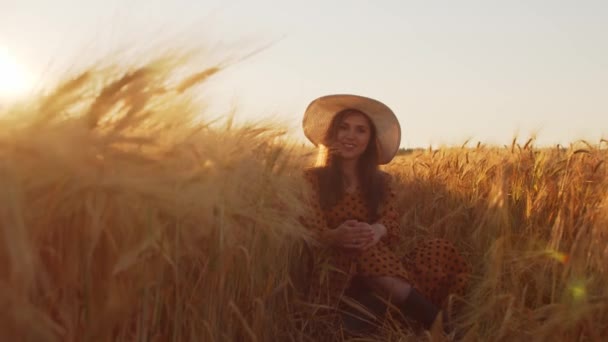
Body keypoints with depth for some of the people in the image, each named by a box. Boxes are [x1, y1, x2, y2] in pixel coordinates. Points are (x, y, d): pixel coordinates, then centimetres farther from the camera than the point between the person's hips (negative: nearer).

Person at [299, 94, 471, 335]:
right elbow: (312, 231, -7)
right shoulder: (312, 179, 6)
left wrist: (374, 232, -28)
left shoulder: (382, 182, 16)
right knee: (366, 253, -37)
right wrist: (336, 236, -33)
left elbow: (390, 225, -2)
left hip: (380, 265, 3)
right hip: (336, 268, -3)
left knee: (439, 251, -24)